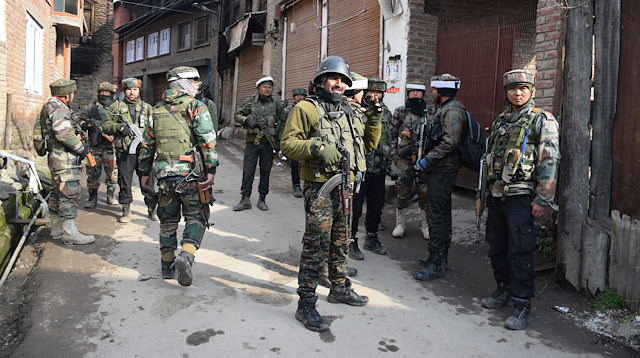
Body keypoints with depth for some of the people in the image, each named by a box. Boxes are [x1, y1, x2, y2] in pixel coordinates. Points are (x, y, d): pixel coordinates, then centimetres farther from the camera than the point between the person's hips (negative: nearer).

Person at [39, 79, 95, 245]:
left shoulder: (50, 106, 19)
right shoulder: (59, 108, -15)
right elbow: (64, 133, -27)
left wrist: (79, 145, 15)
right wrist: (81, 147, -15)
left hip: (57, 158, 11)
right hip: (64, 159, -11)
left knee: (58, 193, 15)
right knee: (69, 194, -8)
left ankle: (57, 229, 24)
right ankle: (70, 233, -4)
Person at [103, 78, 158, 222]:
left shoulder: (147, 107, 12)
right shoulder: (115, 107, 11)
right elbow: (106, 126, 7)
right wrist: (119, 127, -12)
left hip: (143, 151, 0)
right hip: (124, 152, 0)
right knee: (124, 182, 6)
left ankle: (152, 209, 13)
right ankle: (126, 210, 18)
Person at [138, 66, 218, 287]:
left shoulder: (156, 111, 13)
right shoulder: (196, 107, -3)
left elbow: (147, 145, 16)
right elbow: (208, 141, -15)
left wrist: (145, 172, 22)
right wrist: (211, 170, -15)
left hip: (165, 175, 5)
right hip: (191, 173, -4)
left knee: (168, 220, 15)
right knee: (196, 217, 7)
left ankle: (167, 265, 21)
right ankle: (186, 255, -14)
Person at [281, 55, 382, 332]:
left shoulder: (349, 113, 16)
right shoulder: (307, 109, -6)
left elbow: (368, 144, 21)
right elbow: (288, 143, -11)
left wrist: (374, 119, 7)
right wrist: (317, 148, -25)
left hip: (344, 187, 8)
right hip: (319, 187, -7)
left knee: (340, 243, 20)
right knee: (316, 246, -6)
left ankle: (340, 288, 37)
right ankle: (306, 304, 4)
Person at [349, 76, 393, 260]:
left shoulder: (386, 112, 12)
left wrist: (389, 164, 18)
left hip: (379, 169, 7)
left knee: (376, 205, 15)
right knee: (355, 205, 2)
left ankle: (372, 238, 31)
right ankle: (351, 241, 15)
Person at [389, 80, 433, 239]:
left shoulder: (431, 112, 7)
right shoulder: (400, 111, 4)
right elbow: (393, 134, 5)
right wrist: (394, 154, -2)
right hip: (404, 159, -1)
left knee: (426, 192, 5)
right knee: (403, 192, 5)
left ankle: (425, 225, 19)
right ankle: (400, 224, 20)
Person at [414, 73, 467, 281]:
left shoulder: (453, 110, -14)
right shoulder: (444, 110, 20)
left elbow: (450, 141, -26)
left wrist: (427, 160, -22)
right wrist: (425, 161, 15)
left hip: (442, 171, -11)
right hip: (440, 170, 11)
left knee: (436, 216, -9)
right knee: (441, 215, 16)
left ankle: (436, 264, -3)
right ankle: (441, 258, 27)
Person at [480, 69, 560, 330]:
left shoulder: (542, 121, -5)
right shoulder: (500, 121, 15)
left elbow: (550, 162, -11)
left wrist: (543, 200, -16)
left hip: (520, 197, -7)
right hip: (496, 196, 7)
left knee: (519, 251, -6)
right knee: (497, 247, 13)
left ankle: (522, 306, 4)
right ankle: (504, 291, 30)